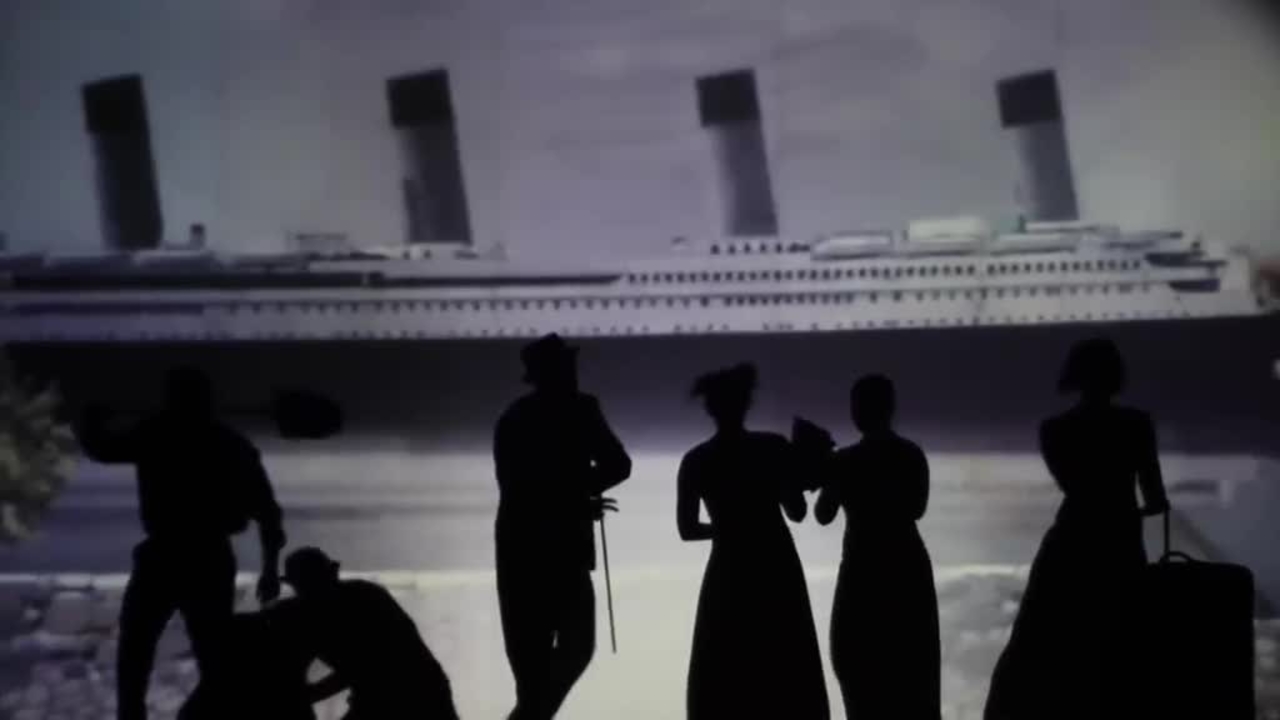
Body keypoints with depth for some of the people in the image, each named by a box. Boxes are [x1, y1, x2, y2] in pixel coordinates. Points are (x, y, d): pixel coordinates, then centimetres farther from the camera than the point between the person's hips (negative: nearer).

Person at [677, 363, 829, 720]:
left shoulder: (696, 461, -5)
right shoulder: (773, 447, -7)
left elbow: (687, 528, -4)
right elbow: (797, 511, -3)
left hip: (729, 573, 0)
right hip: (777, 568, 0)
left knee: (721, 679, 9)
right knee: (787, 674, 11)